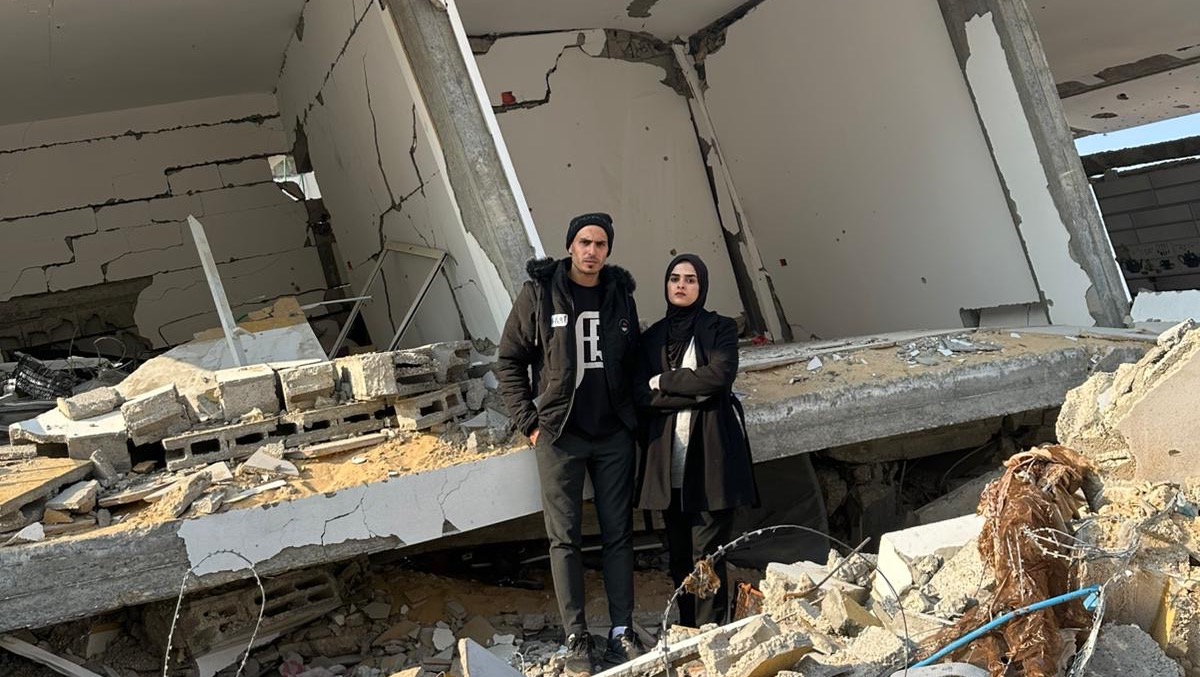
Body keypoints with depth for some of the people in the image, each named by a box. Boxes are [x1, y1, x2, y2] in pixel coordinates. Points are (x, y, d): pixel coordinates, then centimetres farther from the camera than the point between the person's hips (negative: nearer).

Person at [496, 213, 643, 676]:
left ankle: (622, 632, 17)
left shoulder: (620, 294, 5)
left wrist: (633, 416, 5)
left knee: (618, 534, 7)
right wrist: (529, 423, -5)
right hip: (559, 436, -3)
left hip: (614, 436, 3)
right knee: (565, 539, 2)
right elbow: (510, 362, -1)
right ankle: (577, 639, 11)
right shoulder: (538, 294, -5)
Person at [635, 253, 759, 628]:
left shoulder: (721, 329, 5)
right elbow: (642, 395, 1)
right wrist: (695, 394, -9)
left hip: (711, 456, -4)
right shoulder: (652, 337, 14)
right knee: (679, 555, 9)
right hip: (669, 459, 4)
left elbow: (719, 375, -13)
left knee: (707, 554, -7)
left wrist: (664, 381, -4)